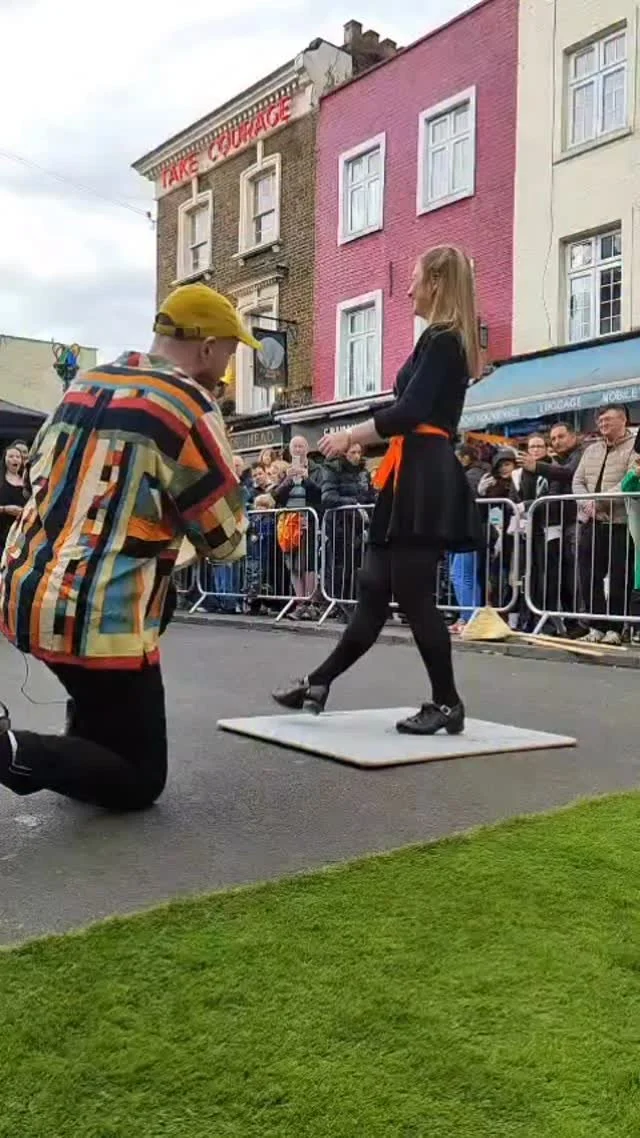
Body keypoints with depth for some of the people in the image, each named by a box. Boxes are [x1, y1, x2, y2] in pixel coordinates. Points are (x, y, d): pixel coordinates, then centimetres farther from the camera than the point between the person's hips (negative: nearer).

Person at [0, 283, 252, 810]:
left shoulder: (84, 384, 11)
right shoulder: (188, 403, -9)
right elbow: (226, 538, -5)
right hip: (98, 621, -8)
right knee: (138, 780, 5)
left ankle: (83, 751, 27)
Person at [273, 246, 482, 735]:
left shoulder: (441, 338, -9)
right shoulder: (447, 341, 20)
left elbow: (410, 412, -20)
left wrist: (351, 436, -9)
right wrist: (362, 439, 18)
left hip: (422, 478, -10)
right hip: (419, 476, 10)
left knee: (413, 594, -5)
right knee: (375, 588, 10)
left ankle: (447, 704, 6)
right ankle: (319, 684, 17)